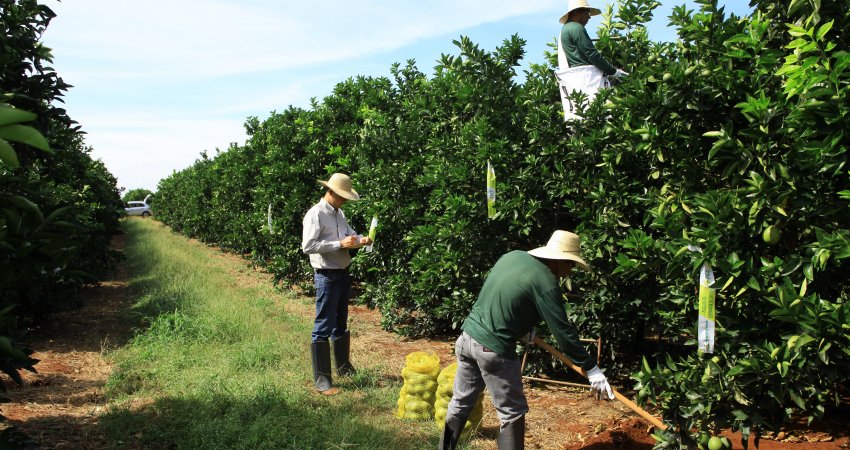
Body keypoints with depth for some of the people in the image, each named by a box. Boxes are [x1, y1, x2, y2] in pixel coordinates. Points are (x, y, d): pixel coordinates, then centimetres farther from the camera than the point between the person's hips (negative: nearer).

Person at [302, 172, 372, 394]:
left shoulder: (338, 213, 11)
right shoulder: (316, 214, -15)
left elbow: (350, 233, 18)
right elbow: (307, 246, -24)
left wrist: (361, 240, -6)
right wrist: (340, 244, -25)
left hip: (343, 273, 9)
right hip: (327, 276, -9)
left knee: (341, 324, 20)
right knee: (323, 328, -4)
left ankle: (344, 367, 34)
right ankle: (322, 380, 3)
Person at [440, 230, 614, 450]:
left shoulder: (512, 256, 8)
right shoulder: (546, 283, -13)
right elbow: (563, 331, -12)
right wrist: (591, 368, -5)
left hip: (467, 338, 8)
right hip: (493, 349, -8)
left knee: (460, 402, 20)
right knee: (512, 412, 8)